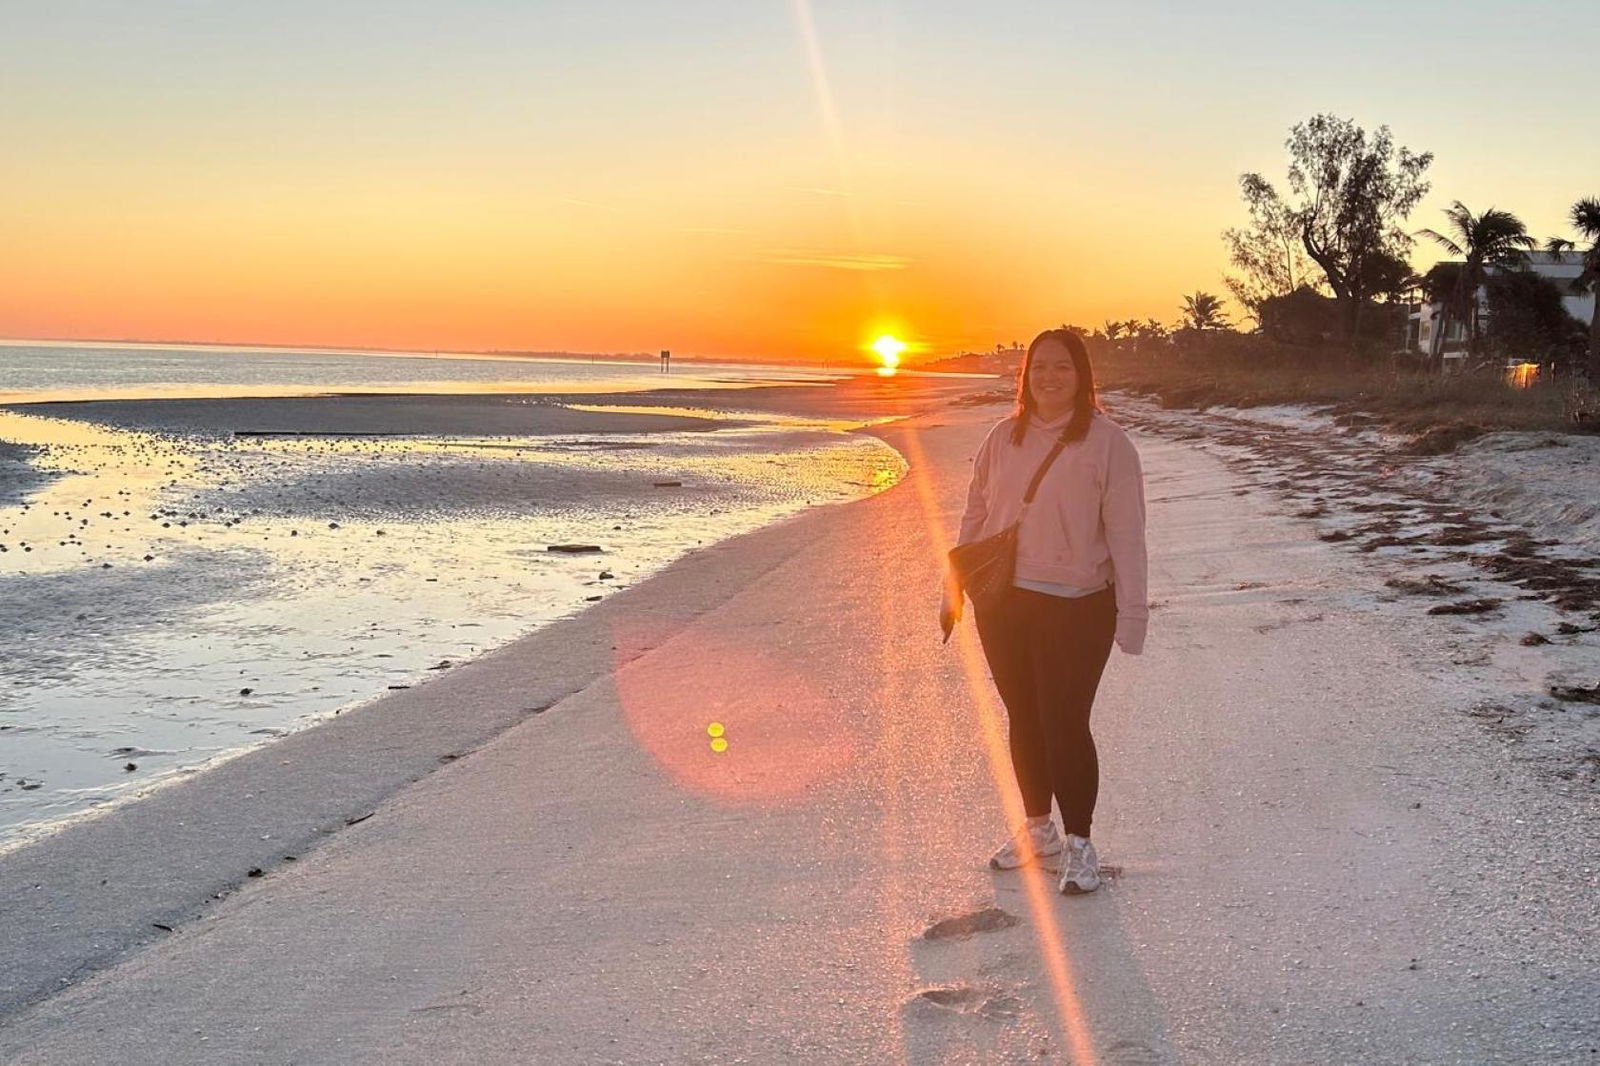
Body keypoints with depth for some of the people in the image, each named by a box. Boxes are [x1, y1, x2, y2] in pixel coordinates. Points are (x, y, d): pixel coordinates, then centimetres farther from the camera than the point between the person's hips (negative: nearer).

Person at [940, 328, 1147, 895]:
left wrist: (1131, 614, -12)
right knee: (1024, 719, 15)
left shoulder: (1106, 442, -8)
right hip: (1003, 602, 5)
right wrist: (953, 590, 11)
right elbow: (975, 517, 11)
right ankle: (1036, 828, 32)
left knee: (1065, 724, -4)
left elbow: (1125, 533, -9)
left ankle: (1079, 843, 14)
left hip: (1075, 608, -5)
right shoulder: (1004, 438, 5)